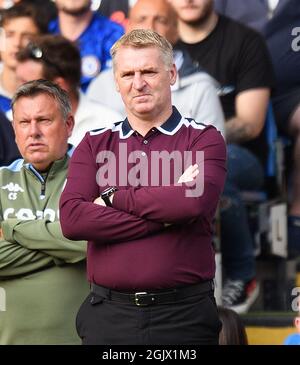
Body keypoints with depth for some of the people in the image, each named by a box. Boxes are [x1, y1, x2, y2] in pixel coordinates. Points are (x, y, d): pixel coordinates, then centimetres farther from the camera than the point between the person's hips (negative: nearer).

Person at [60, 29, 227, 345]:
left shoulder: (204, 139, 2)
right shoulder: (94, 145, 9)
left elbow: (195, 202, -18)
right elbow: (72, 219, -7)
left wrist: (112, 197, -7)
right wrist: (165, 216, -12)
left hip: (185, 313, -2)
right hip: (108, 314, 2)